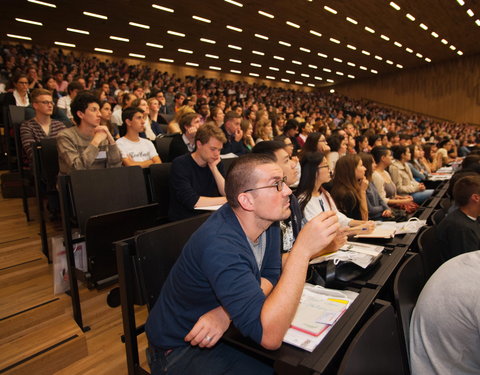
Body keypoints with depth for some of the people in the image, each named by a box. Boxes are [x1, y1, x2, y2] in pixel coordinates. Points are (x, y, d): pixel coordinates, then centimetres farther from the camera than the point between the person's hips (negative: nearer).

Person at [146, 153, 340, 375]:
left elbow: (270, 277, -4)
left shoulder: (266, 218, -10)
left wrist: (226, 312, -22)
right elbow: (269, 336, -38)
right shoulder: (220, 245, -35)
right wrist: (302, 250, -40)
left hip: (227, 328, 7)